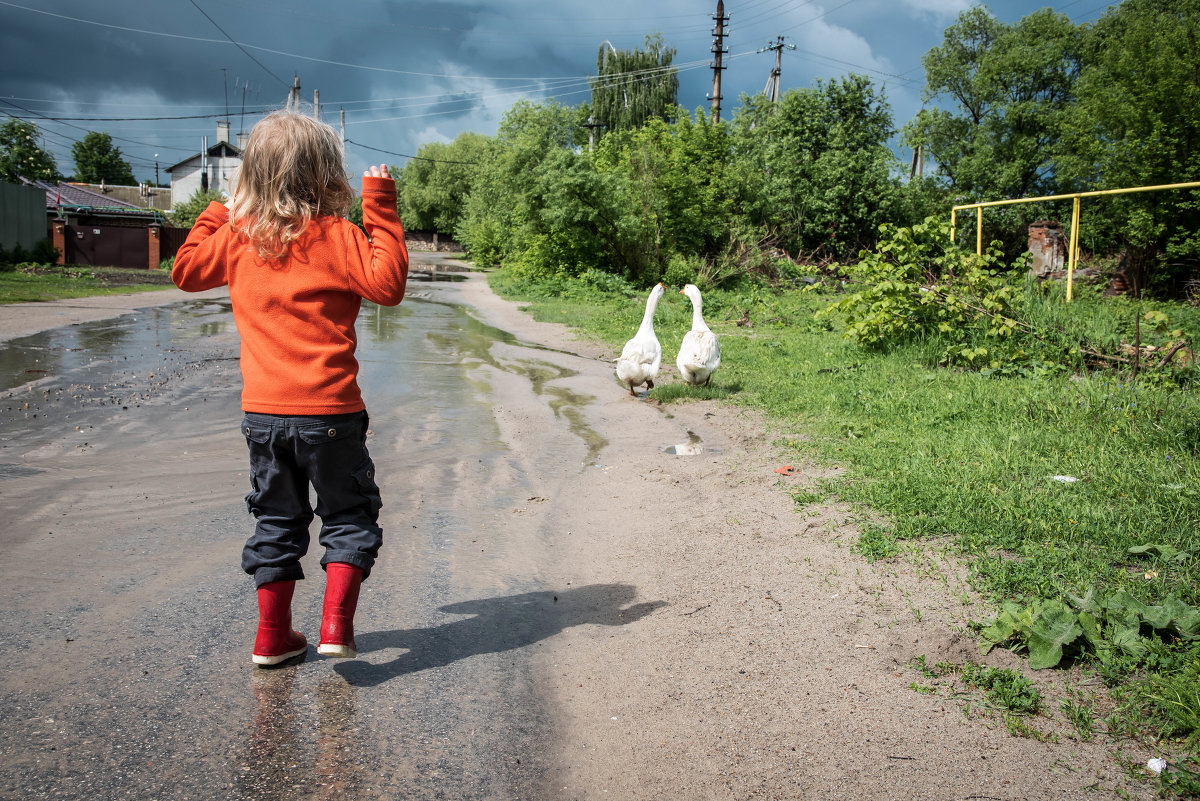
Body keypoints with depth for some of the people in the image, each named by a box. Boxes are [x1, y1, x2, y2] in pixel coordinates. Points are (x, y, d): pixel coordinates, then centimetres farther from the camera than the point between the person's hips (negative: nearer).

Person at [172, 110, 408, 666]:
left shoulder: (237, 236, 5)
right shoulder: (335, 236, -10)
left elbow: (185, 270, 19)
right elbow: (387, 284, -15)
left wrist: (216, 213, 27)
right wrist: (380, 210, -10)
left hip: (262, 410, 5)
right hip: (327, 411, -4)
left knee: (277, 521, 17)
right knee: (349, 515, 12)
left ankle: (272, 636, 22)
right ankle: (336, 626, 3)